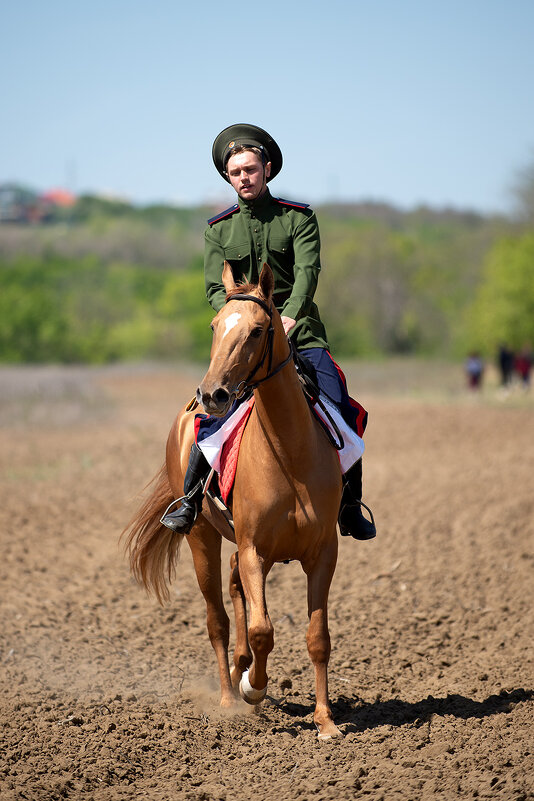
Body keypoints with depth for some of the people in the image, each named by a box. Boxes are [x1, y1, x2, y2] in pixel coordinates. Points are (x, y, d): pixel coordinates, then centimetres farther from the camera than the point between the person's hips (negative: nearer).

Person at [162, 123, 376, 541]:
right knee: (220, 412, -20)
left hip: (301, 334, -1)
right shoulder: (219, 229, 11)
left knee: (343, 412, -15)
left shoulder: (299, 218, 4)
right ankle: (188, 500, -3)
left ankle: (350, 506, 3)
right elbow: (216, 289, 2)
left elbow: (307, 272, -10)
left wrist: (290, 316, -29)